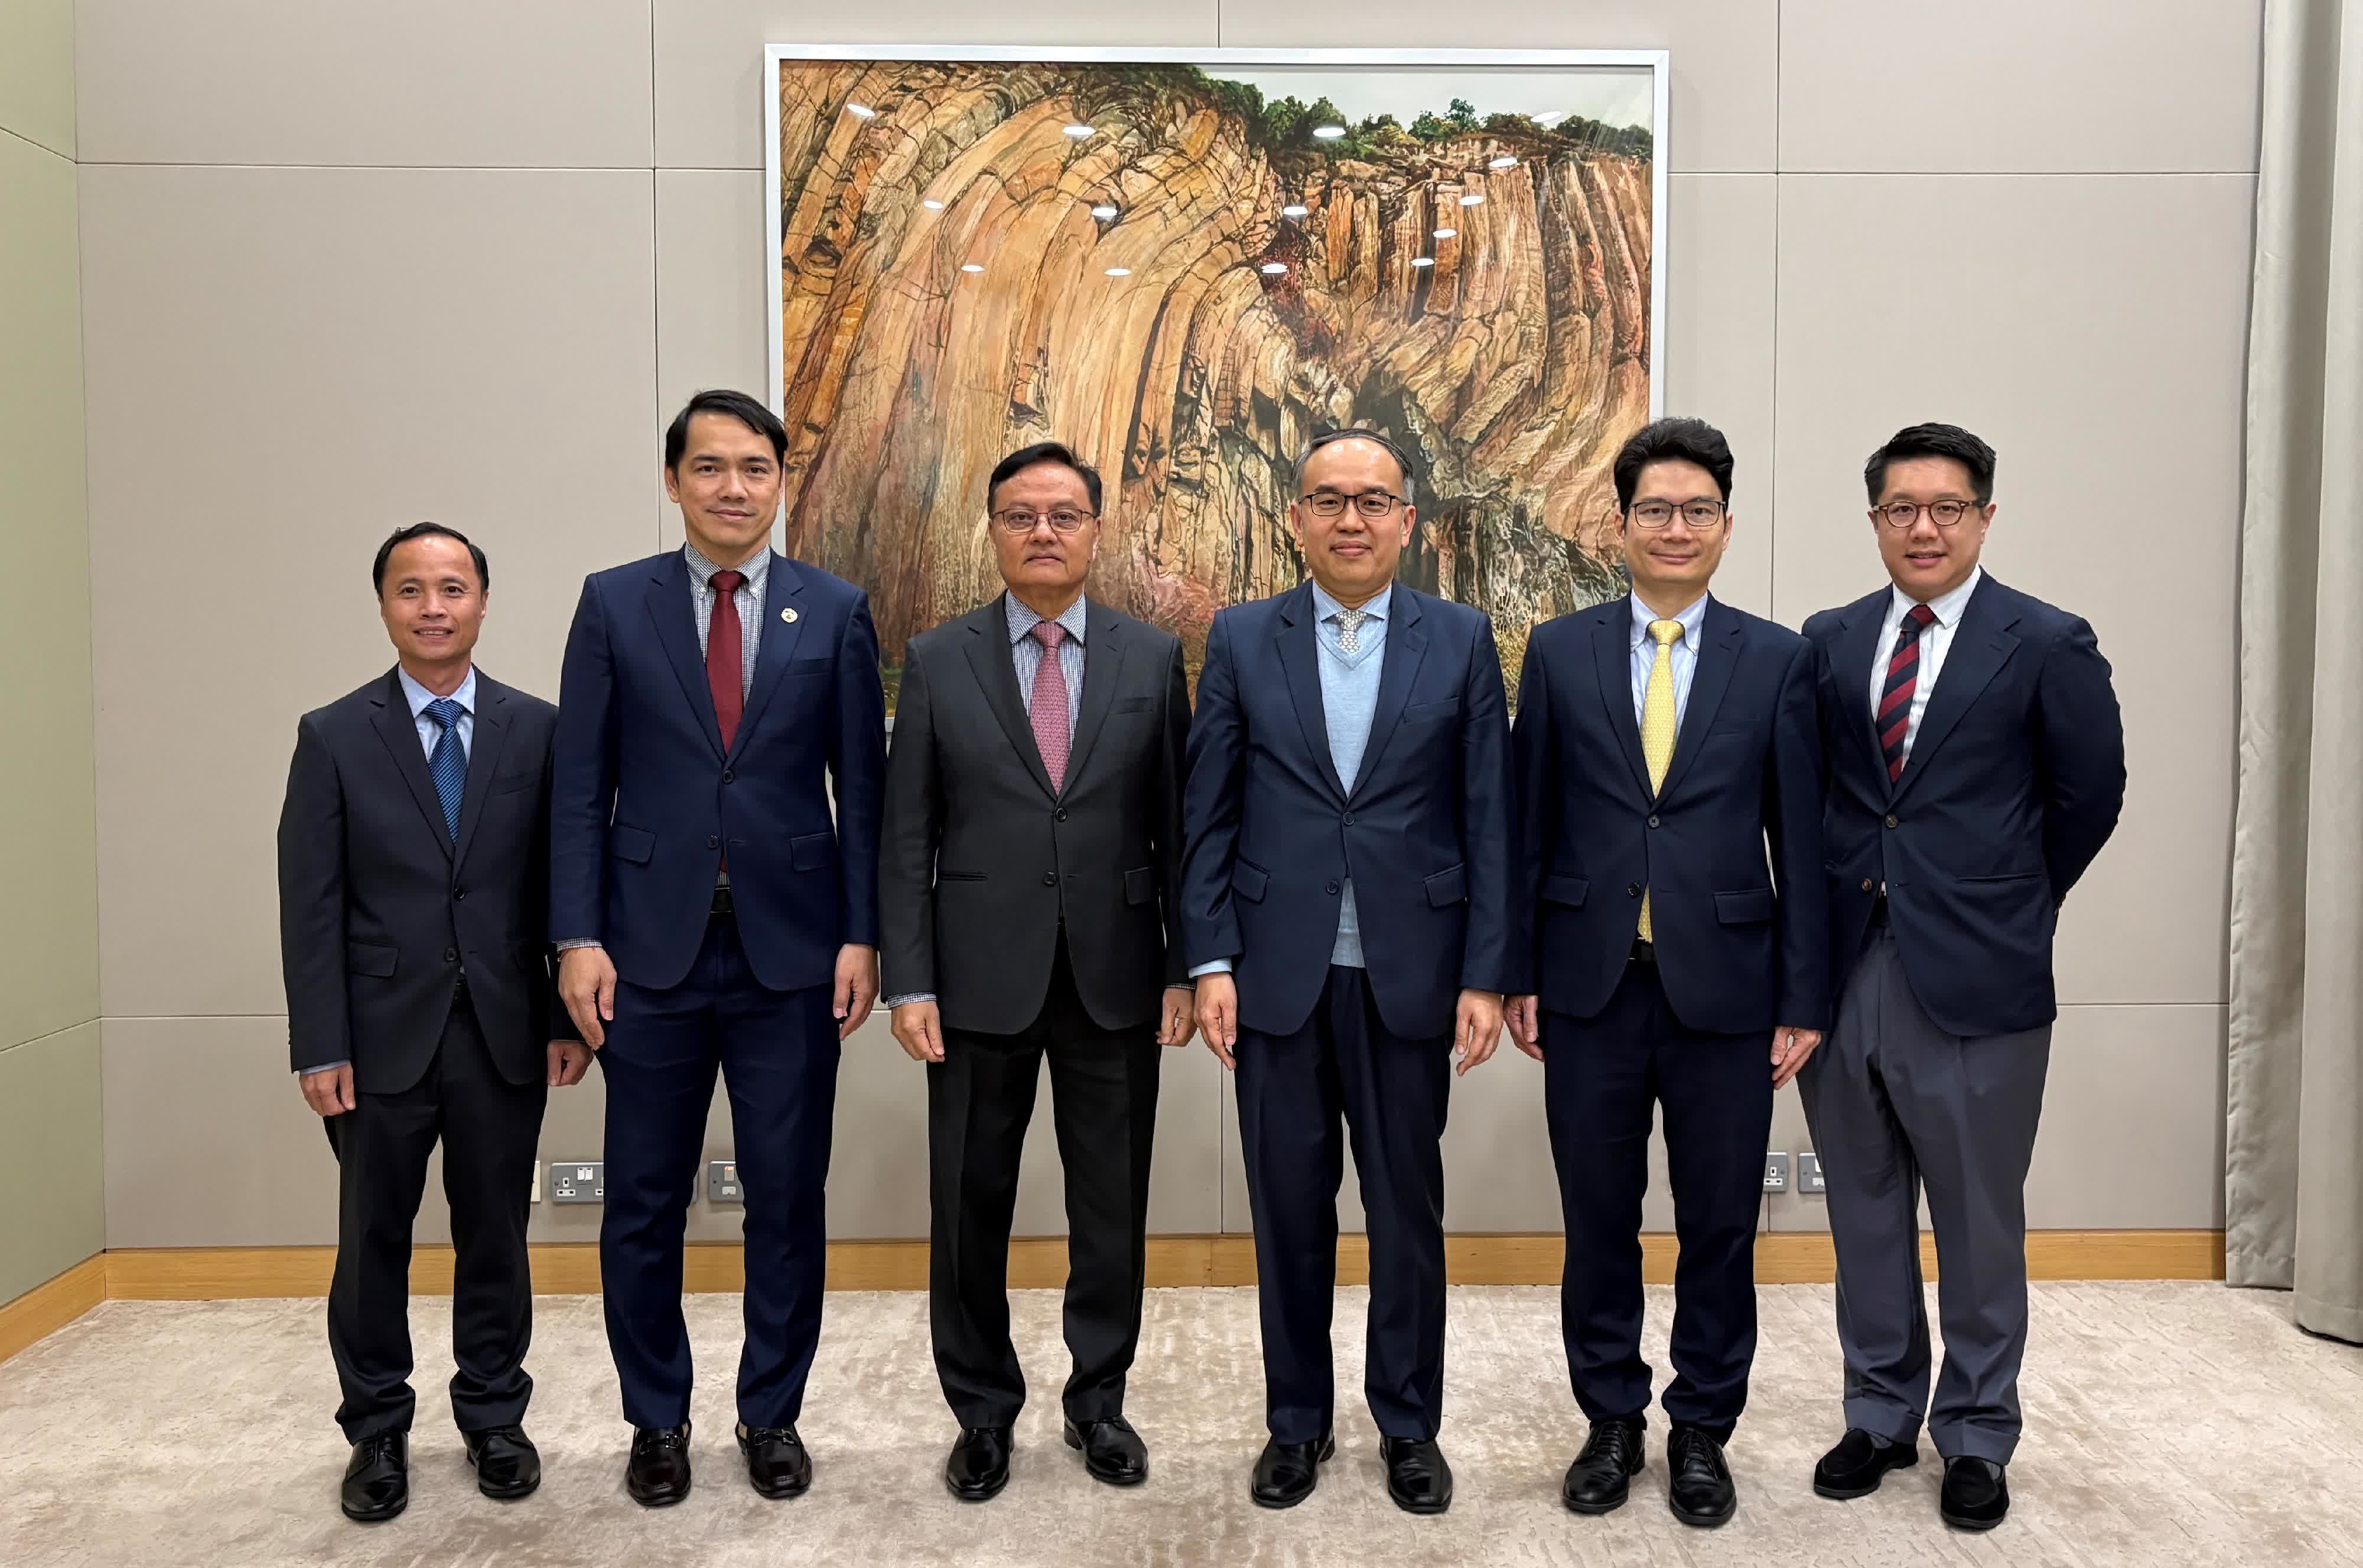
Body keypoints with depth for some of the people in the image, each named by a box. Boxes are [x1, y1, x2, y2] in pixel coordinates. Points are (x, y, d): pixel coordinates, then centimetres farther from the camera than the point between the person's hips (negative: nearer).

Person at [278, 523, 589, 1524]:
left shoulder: (536, 730, 2)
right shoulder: (333, 736, 0)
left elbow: (561, 885, 3)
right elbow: (310, 905, -3)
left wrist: (568, 1014, -1)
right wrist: (320, 1046, -7)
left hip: (505, 1033, 1)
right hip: (381, 1036, 0)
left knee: (495, 1234, 11)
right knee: (373, 1241, 11)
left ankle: (494, 1418, 28)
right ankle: (377, 1432, 28)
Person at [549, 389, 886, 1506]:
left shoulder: (836, 610, 3)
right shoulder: (614, 605, 3)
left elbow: (861, 785, 2)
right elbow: (580, 787, 2)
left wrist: (861, 935, -3)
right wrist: (578, 936, -5)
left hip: (791, 952, 0)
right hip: (652, 950, 0)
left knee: (788, 1200, 8)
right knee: (643, 1205, 10)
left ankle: (772, 1415, 27)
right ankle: (657, 1420, 29)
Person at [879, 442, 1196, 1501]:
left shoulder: (1153, 658, 3)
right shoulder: (936, 661, 1)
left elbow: (1178, 824, 4)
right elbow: (906, 838, 0)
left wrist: (1186, 967, 0)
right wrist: (909, 981, -6)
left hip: (1116, 979, 1)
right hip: (981, 979, 0)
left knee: (1112, 1206, 11)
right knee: (971, 1209, 10)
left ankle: (1099, 1399, 31)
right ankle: (983, 1411, 29)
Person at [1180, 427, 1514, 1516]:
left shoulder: (1461, 641, 3)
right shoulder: (1241, 640, 4)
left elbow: (1488, 818, 1)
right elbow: (1208, 815, 3)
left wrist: (1486, 974, -4)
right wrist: (1210, 961, -4)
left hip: (1409, 974, 0)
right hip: (1277, 973, 1)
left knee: (1407, 1208, 10)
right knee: (1289, 1209, 11)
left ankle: (1409, 1425, 28)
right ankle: (1296, 1422, 28)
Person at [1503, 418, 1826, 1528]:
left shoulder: (1777, 659, 2)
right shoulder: (1559, 651, 3)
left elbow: (1799, 840, 1)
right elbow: (1528, 824, 4)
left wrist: (1804, 999, -1)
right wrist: (1514, 973, 1)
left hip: (1723, 989, 0)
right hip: (1590, 988, 1)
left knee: (1720, 1226, 10)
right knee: (1598, 1221, 11)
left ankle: (1702, 1431, 29)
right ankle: (1612, 1422, 30)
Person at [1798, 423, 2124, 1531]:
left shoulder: (2047, 644, -3)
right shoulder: (1829, 641, 7)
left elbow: (2089, 797, 3)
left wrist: (2005, 902, 8)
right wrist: (1842, 894, 5)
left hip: (1974, 978, -3)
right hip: (1843, 968, 3)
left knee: (1978, 1222, 9)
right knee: (1864, 1210, 14)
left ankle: (1976, 1436, 27)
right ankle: (1880, 1414, 31)